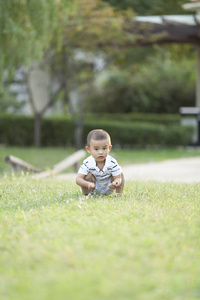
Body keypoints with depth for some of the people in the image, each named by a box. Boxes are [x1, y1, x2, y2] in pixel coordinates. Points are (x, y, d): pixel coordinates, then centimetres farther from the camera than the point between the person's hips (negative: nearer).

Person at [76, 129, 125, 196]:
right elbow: (78, 179, -30)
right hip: (94, 188, -1)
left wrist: (116, 182, -52)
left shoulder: (112, 162, -25)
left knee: (120, 174, -17)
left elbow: (118, 178, -24)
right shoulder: (87, 163, -26)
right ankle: (86, 194, -8)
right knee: (88, 175, -28)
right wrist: (88, 184, -52)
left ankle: (119, 194, -2)